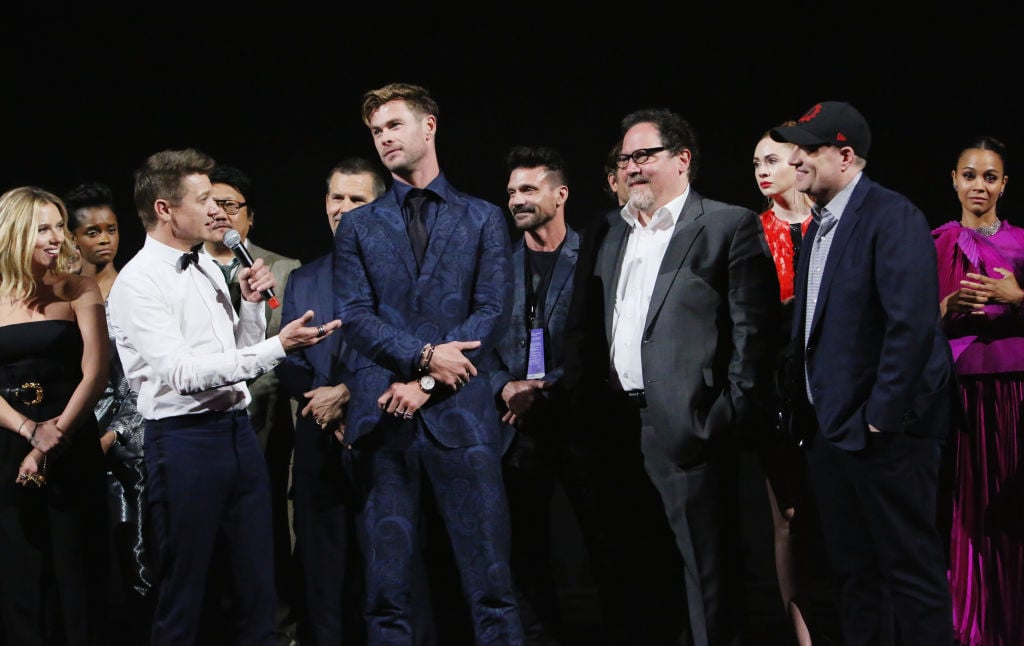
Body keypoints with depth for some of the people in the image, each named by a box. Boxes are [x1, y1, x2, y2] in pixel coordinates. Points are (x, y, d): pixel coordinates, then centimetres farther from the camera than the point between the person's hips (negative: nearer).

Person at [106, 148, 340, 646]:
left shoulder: (207, 268, 13)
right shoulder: (138, 283, -11)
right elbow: (182, 372, -21)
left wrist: (251, 304, 3)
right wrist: (278, 347, -23)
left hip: (238, 430, 7)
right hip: (184, 439, -7)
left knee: (258, 580, 10)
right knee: (183, 587, 1)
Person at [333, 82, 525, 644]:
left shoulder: (483, 219, 11)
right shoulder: (358, 227, 14)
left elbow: (493, 311, 1)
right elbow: (354, 317, 3)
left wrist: (425, 383, -9)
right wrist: (425, 355, -12)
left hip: (459, 411, -1)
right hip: (382, 415, 1)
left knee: (489, 577, -5)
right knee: (386, 587, 2)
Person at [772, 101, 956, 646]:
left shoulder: (892, 217, -14)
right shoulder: (819, 226, 14)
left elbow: (913, 323, -22)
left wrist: (882, 415, -21)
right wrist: (803, 409, 12)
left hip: (882, 431, -9)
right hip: (830, 427, 9)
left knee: (912, 568, -1)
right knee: (852, 572, 15)